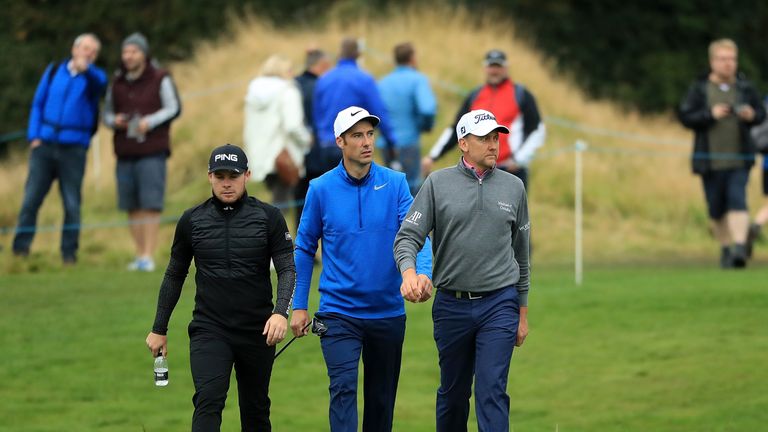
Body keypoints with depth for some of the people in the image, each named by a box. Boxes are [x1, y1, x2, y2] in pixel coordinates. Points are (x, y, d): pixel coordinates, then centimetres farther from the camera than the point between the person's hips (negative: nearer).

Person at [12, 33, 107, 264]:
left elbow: (98, 82, -24)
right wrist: (34, 136, 0)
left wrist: (85, 68, -47)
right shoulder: (54, 71, 10)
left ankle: (69, 254, 7)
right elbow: (38, 104, 12)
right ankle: (20, 249, 2)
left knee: (72, 205, 0)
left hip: (73, 148, -1)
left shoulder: (94, 77, 2)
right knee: (31, 199, -2)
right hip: (45, 145, 1)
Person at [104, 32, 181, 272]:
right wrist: (114, 121, -6)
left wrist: (150, 122, -17)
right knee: (132, 206, 3)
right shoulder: (117, 83, 12)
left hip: (152, 152, -4)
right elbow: (107, 113, 18)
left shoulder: (160, 79, 0)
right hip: (125, 152, 4)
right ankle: (139, 254, 9)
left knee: (150, 203, -10)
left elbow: (174, 108, -2)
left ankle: (148, 256, -11)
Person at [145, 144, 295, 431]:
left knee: (256, 408, 9)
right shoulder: (192, 220, 4)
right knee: (208, 400, -19)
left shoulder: (269, 218, 0)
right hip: (209, 330, 0)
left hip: (257, 332, 0)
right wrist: (159, 329, 13)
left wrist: (281, 312, -23)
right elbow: (174, 276, 13)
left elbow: (287, 269, -5)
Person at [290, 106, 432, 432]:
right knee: (343, 389, -17)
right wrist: (299, 306, 3)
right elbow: (305, 248, 5)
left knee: (382, 397, 12)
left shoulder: (396, 183, -1)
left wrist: (423, 271, -31)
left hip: (388, 311, 2)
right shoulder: (321, 189, -2)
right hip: (339, 311, -2)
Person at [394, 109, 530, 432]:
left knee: (492, 391, -11)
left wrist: (522, 312, 15)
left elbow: (521, 254, 14)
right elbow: (408, 236, -4)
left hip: (499, 305, 0)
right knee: (452, 392, 11)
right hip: (451, 305, 0)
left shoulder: (513, 187, 7)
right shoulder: (437, 184, 1)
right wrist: (408, 272, -26)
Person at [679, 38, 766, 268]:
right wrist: (711, 115, -18)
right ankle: (725, 248, 26)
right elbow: (685, 117, -5)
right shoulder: (699, 89, -1)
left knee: (738, 202, -16)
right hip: (711, 161, 0)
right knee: (716, 210, 8)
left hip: (739, 160, 0)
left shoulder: (744, 87, 4)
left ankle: (740, 247, -22)